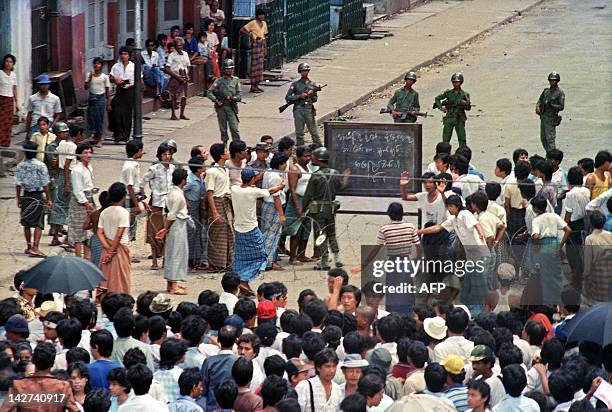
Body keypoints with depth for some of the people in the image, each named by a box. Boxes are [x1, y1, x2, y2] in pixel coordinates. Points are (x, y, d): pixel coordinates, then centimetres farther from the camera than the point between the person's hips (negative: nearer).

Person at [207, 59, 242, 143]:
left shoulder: (236, 80, 6)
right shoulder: (219, 81, 3)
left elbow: (239, 96, 4)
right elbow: (209, 92, 1)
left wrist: (231, 98, -14)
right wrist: (216, 100, -12)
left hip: (231, 107, 0)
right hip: (221, 107, 0)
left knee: (234, 128, -10)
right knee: (223, 128, 6)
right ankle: (225, 144, 17)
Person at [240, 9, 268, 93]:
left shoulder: (264, 23, 13)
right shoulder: (253, 23, -8)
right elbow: (242, 30, -12)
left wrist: (265, 48, 15)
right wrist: (250, 34, -17)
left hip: (262, 45, 7)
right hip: (255, 45, -7)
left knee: (260, 65, 8)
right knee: (255, 65, -7)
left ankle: (257, 85, 14)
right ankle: (253, 86, -5)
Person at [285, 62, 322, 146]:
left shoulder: (312, 84, 10)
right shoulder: (295, 84, 4)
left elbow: (315, 99, 16)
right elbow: (288, 97, 1)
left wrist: (312, 96, -7)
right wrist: (299, 96, -11)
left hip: (309, 110, 1)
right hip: (298, 110, -1)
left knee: (314, 132, 0)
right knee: (299, 133, 3)